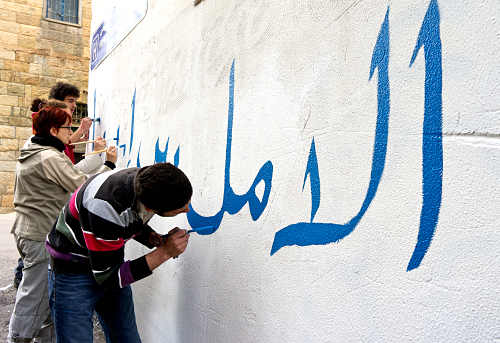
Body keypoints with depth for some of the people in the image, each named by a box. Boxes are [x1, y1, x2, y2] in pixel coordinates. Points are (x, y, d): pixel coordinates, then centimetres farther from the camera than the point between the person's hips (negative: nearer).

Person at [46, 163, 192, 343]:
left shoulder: (149, 183, -16)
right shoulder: (104, 206, -38)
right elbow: (109, 277, -27)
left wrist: (153, 238, -12)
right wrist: (164, 253, -28)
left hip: (111, 261, 6)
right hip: (73, 270, -6)